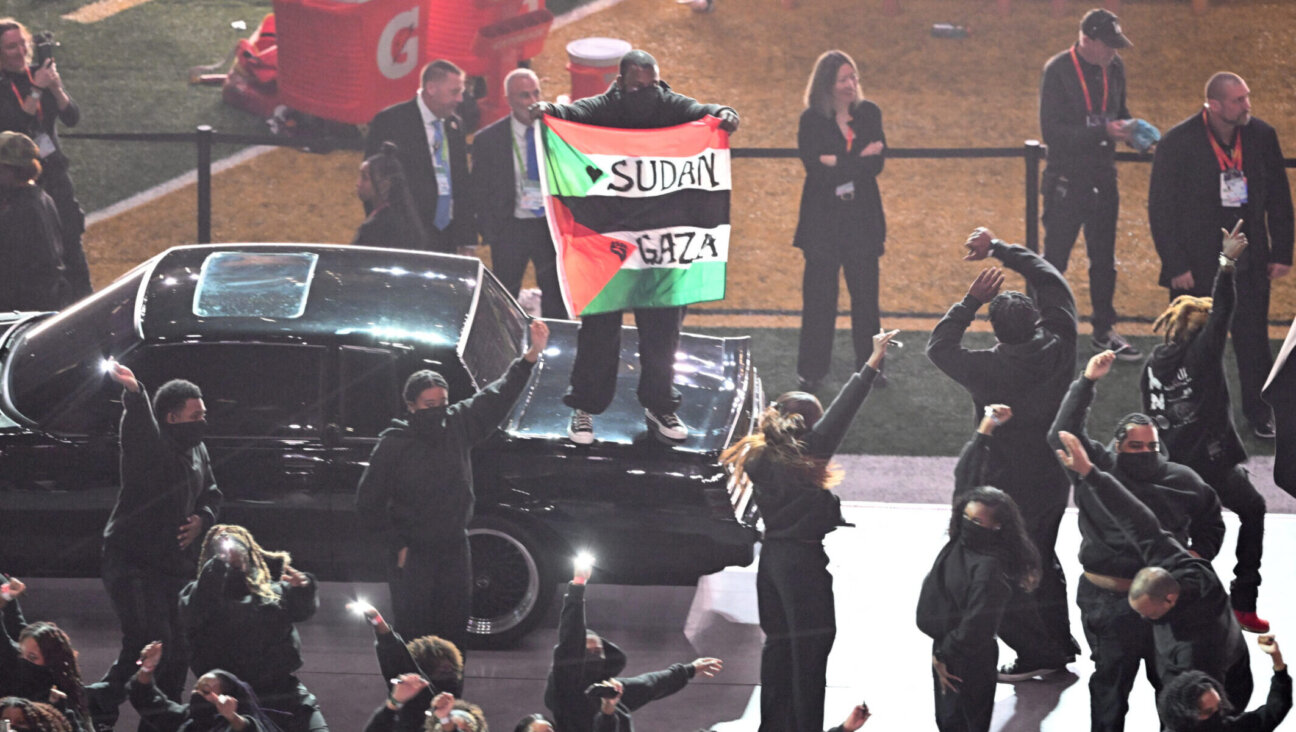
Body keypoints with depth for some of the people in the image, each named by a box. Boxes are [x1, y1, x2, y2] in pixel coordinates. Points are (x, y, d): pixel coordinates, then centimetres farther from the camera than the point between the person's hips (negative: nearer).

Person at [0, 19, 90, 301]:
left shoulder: (40, 73, 5)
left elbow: (72, 118, -1)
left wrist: (56, 89, -18)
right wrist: (36, 89, -23)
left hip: (53, 170, 3)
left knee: (70, 239, -3)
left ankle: (82, 299, 3)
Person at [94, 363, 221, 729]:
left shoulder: (197, 451, 11)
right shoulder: (151, 446, -15)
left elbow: (211, 494, 27)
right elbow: (139, 424, -39)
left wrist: (202, 520, 4)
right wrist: (133, 392, -61)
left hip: (176, 565, 8)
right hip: (132, 564, -8)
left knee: (178, 651, 10)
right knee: (150, 645, -19)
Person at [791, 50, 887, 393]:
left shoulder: (869, 114, 4)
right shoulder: (811, 121, -5)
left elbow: (877, 164, -5)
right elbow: (815, 168, -15)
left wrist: (839, 163, -17)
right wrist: (860, 159, -15)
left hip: (863, 219, 3)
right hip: (823, 220, -3)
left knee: (865, 293, 6)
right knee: (819, 296, 0)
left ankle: (869, 364, 17)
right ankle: (810, 371, 7)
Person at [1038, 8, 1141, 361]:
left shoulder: (1114, 67, 3)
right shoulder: (1058, 71, -16)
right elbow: (1051, 132, -21)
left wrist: (1130, 129, -6)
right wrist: (1103, 132, -27)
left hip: (1103, 179, 6)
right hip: (1066, 182, -6)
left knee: (1104, 259, 15)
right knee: (1054, 260, 1)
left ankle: (1104, 331, 27)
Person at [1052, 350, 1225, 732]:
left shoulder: (1183, 481, 5)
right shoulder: (1097, 471, -3)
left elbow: (1210, 522, 21)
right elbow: (1063, 434, -15)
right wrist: (1087, 382, -20)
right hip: (1110, 603, -3)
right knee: (1111, 683, 7)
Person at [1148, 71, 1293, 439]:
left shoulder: (1262, 136, -2)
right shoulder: (1178, 142, -12)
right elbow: (1160, 210, -8)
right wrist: (1176, 266, -11)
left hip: (1249, 263, 3)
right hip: (1197, 264, -3)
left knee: (1254, 342, 6)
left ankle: (1260, 415, 21)